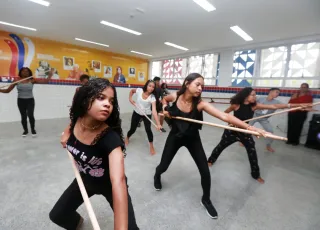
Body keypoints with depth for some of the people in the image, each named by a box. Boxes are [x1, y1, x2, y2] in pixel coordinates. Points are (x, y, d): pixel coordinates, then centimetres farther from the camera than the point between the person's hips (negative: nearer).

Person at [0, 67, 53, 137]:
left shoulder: (32, 80, -2)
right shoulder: (17, 80, 0)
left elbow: (46, 81, -6)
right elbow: (7, 90, 3)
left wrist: (50, 74, -11)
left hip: (30, 100, -1)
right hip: (21, 100, 1)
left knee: (30, 115, -12)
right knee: (23, 116, 7)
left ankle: (33, 130, 10)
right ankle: (25, 130, 27)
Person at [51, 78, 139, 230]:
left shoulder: (110, 137, -38)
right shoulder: (77, 120, -22)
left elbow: (118, 181, -50)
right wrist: (67, 134, -7)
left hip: (108, 185, -4)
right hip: (85, 180, 5)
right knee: (57, 215, 18)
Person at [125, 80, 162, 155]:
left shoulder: (152, 97, -23)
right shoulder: (139, 90, -18)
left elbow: (154, 111, -33)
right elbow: (132, 91, 8)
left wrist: (158, 124, -43)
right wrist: (130, 99, -5)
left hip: (147, 115, -2)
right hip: (136, 113, 2)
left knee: (148, 130, -19)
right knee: (132, 129, 9)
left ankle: (151, 146, 3)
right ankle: (127, 138, 45)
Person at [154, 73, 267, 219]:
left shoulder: (200, 104, -24)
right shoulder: (175, 97, -18)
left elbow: (224, 116, -35)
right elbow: (164, 99, 8)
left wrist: (249, 127, -44)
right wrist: (165, 108, -12)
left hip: (193, 139, 0)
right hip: (175, 137, 1)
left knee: (205, 171, -1)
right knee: (163, 166, 10)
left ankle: (206, 200, 28)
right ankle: (157, 176, 51)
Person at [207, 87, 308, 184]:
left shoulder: (254, 106, -11)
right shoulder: (236, 105, -19)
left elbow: (274, 106, -15)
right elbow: (224, 113, -3)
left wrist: (296, 105, -19)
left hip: (245, 132, 3)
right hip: (232, 130, -3)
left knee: (252, 152, 3)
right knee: (221, 146, 11)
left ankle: (256, 174, 23)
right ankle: (211, 160, 35)